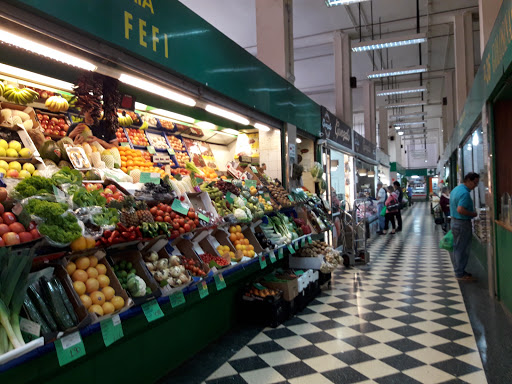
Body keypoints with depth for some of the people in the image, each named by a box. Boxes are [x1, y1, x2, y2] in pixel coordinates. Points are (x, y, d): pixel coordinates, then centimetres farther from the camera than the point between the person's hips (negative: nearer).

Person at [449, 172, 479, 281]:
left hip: (455, 222, 10)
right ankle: (460, 274, 7)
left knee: (457, 248, 17)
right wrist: (473, 214, -16)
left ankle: (458, 271, 27)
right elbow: (460, 210, -30)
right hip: (462, 223, -10)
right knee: (462, 249, -1)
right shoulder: (465, 193, -22)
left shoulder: (456, 189, 11)